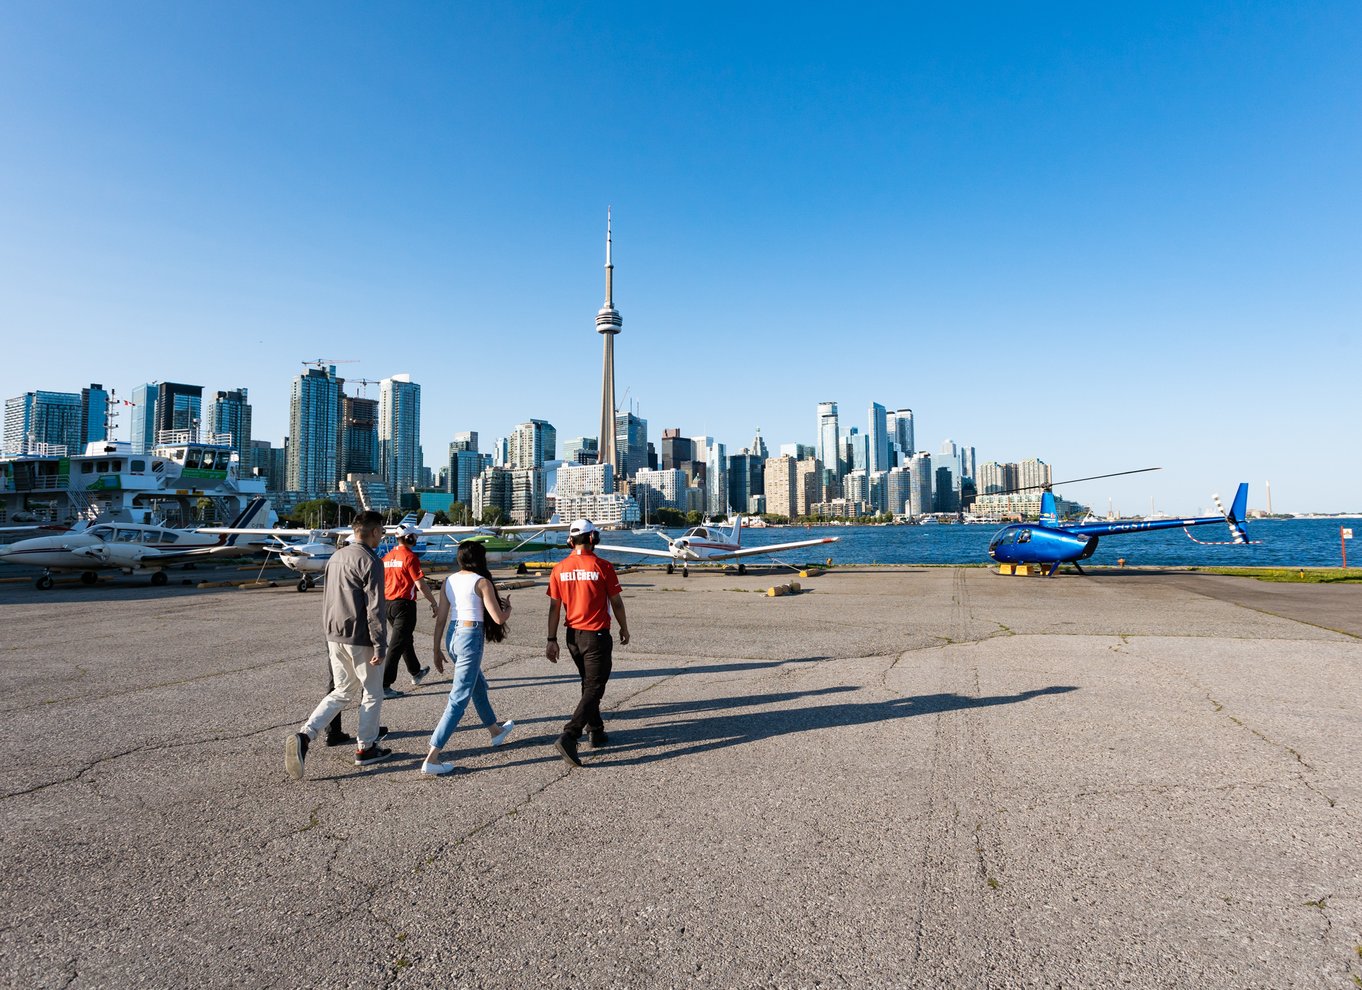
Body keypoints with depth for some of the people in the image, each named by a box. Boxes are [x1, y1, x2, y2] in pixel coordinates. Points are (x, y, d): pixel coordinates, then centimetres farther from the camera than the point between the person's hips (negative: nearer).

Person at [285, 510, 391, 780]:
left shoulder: (335, 557, 10)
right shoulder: (370, 562, -16)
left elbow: (327, 600, 16)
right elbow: (374, 608, -19)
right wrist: (380, 645, -15)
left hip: (335, 636, 8)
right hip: (361, 639, -8)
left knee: (342, 692, 17)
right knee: (372, 694, 9)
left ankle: (304, 735, 1)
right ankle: (365, 748, 18)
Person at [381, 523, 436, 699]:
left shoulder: (387, 557, 9)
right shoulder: (410, 556, -13)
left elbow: (380, 582, 12)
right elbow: (420, 584, -15)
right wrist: (433, 602, -5)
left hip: (388, 604, 8)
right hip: (404, 604, -8)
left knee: (405, 639, 23)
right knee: (397, 645, -5)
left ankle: (416, 673, 40)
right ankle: (384, 685, -8)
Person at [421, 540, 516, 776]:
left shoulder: (449, 581, 8)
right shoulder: (482, 582, -9)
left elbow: (440, 618, 9)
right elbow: (499, 618, -11)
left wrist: (437, 650, 16)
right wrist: (508, 607, 11)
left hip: (451, 637, 8)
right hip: (471, 637, -8)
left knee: (479, 686, 28)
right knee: (459, 700, -4)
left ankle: (495, 730, 48)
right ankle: (431, 758, -7)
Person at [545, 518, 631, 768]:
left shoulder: (560, 569, -1)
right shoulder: (602, 567, -12)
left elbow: (554, 607, 1)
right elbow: (616, 603, -5)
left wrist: (552, 640, 7)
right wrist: (624, 628, 11)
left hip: (573, 635, 6)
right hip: (597, 635, -6)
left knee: (588, 684, 22)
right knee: (594, 689, -2)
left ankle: (597, 732, 34)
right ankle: (568, 737, -16)